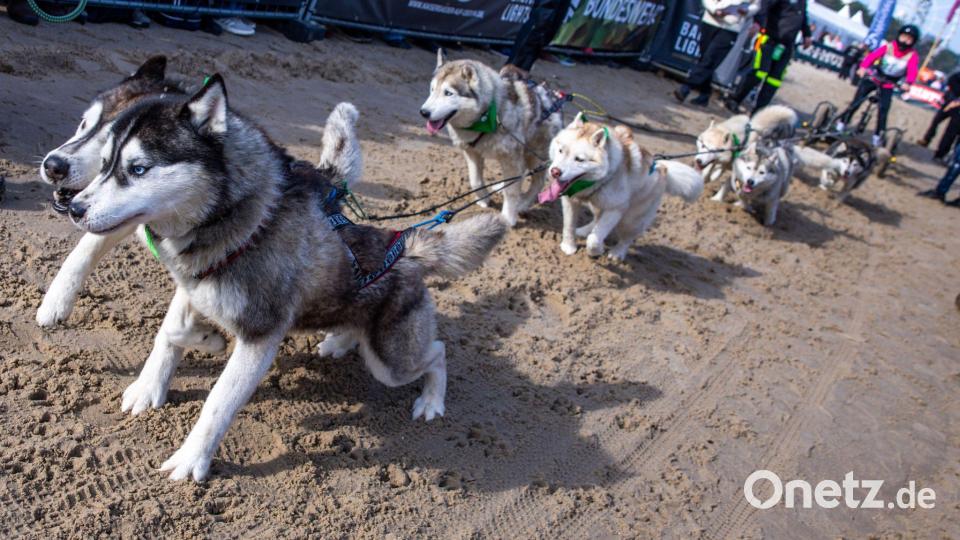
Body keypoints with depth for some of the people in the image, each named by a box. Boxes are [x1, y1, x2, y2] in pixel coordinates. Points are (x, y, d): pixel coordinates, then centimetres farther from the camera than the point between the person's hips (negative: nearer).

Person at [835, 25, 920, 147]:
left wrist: (907, 83, -46)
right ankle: (843, 122, 12)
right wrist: (863, 67, -42)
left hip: (888, 85, 0)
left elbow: (912, 71, -25)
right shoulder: (888, 47, -9)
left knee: (883, 109, -7)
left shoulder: (912, 55, -9)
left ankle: (878, 134, 6)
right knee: (856, 101, -5)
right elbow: (872, 56, -23)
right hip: (873, 77, 0)